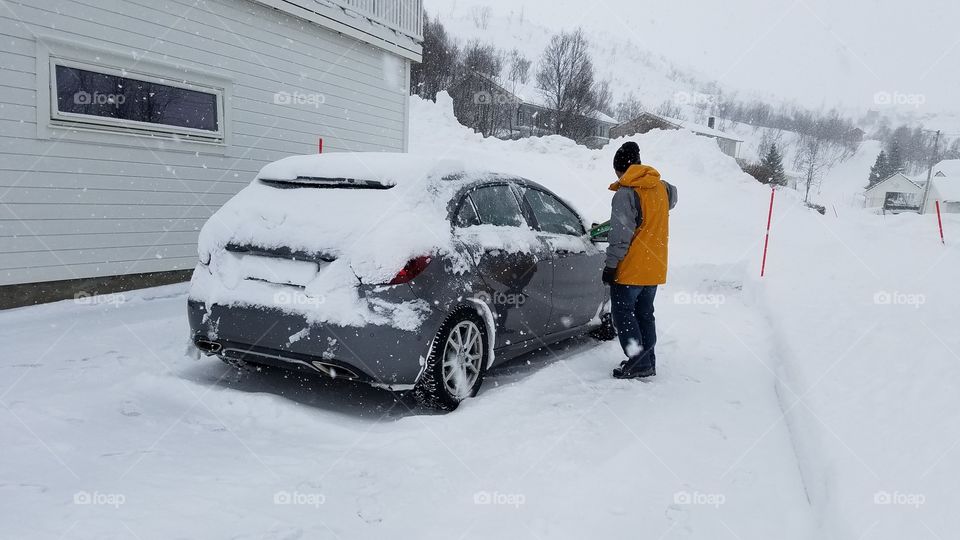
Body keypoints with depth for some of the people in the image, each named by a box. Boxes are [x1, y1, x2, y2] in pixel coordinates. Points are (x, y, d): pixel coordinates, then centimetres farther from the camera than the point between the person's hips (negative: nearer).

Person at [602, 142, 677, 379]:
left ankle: (639, 362, -3)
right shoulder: (662, 188, 7)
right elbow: (672, 199, 33)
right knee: (644, 314, 16)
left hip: (630, 269, -7)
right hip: (655, 268, 8)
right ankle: (647, 362, 22)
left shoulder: (625, 194, -17)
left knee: (623, 314, 2)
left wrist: (610, 265, -13)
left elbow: (621, 236, -19)